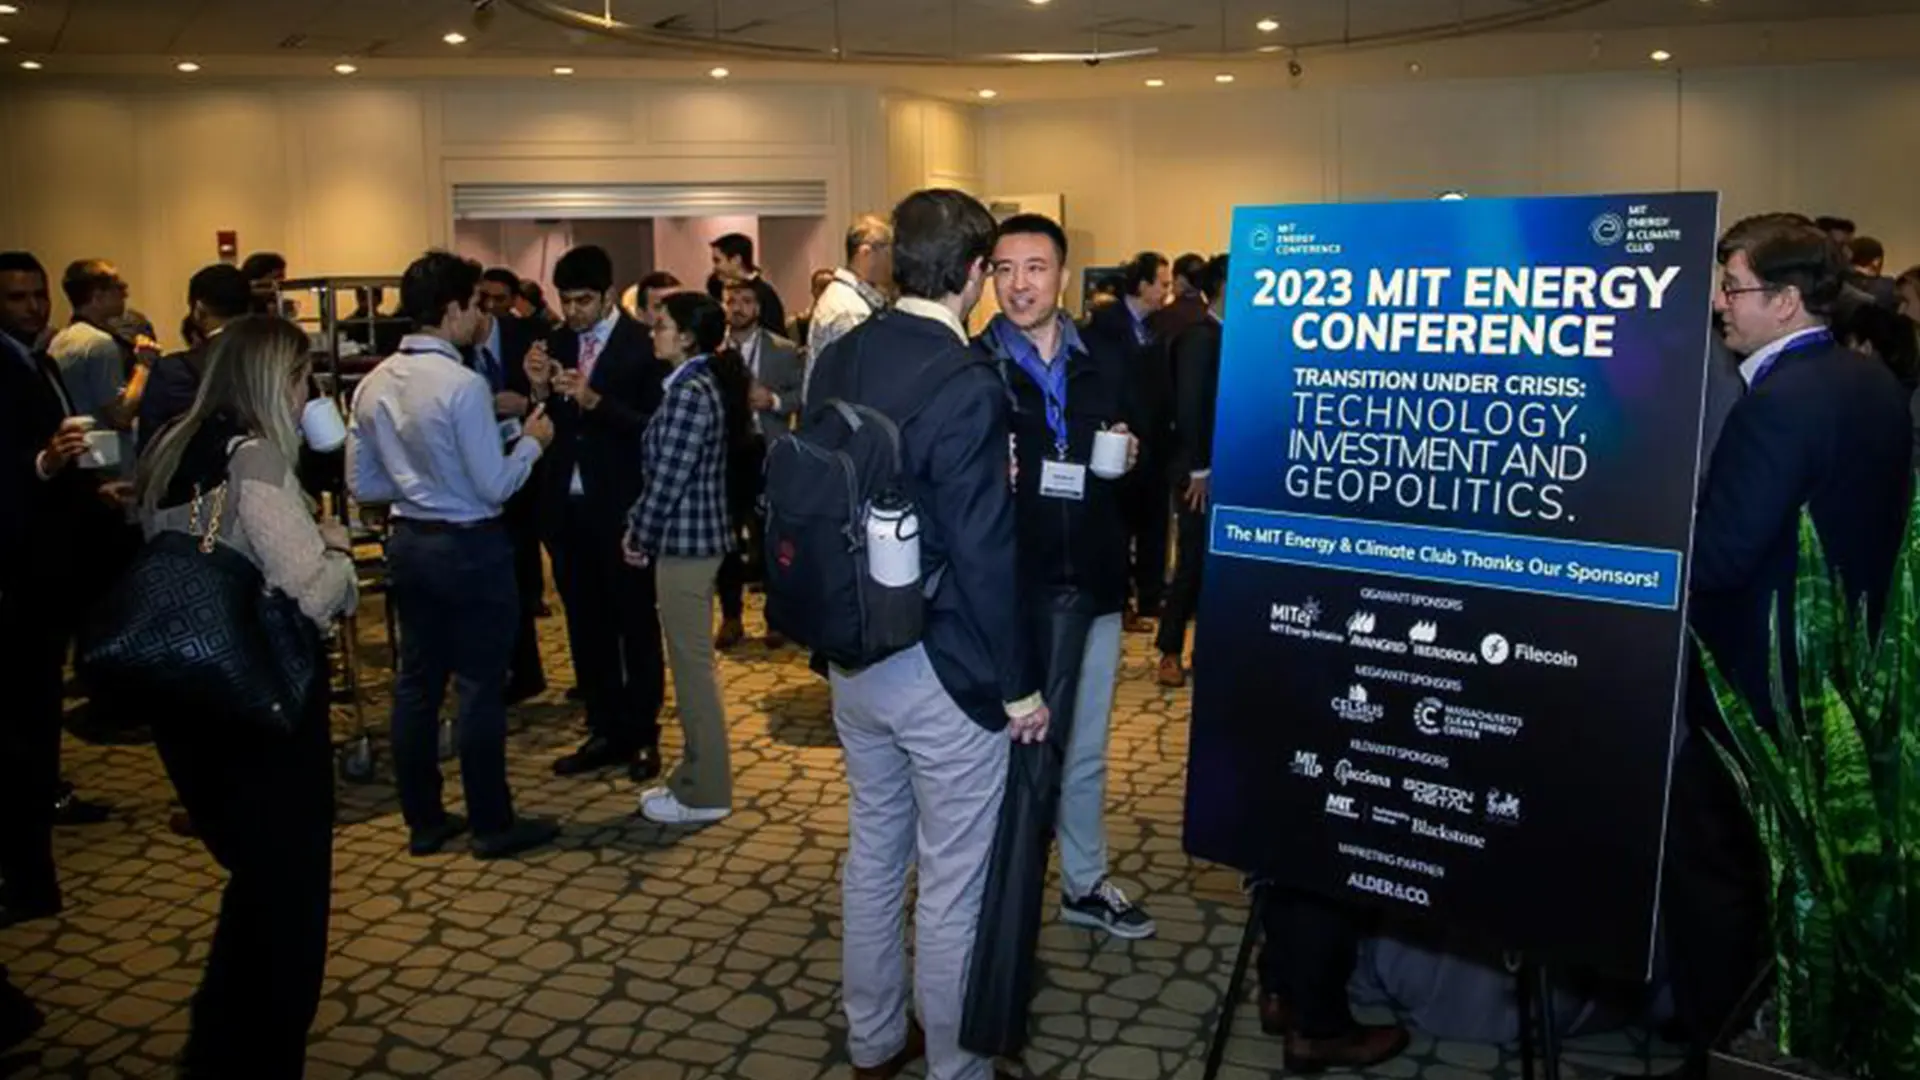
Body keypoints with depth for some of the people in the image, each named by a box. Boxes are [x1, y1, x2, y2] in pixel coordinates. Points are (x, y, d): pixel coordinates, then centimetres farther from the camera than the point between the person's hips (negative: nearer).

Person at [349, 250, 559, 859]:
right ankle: (492, 824, 13)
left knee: (417, 681, 14)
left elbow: (364, 484, 9)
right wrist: (532, 442, -2)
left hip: (409, 542, 8)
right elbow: (494, 487, -17)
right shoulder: (462, 385, -19)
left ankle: (423, 820, 24)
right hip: (469, 546, -7)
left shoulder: (375, 384, 4)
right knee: (480, 686, 2)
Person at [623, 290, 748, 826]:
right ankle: (696, 776, 26)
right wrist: (640, 526, 11)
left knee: (693, 666, -1)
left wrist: (639, 535, -6)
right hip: (694, 536, 10)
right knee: (690, 663, 16)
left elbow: (668, 479, -19)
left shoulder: (691, 392, -18)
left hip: (685, 540, -10)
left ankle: (705, 794, 9)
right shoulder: (703, 383, 11)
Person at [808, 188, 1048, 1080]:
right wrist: (1018, 683, -10)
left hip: (853, 655, 8)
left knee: (873, 849, 22)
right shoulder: (966, 385, -21)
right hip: (942, 669, -7)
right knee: (952, 882, 9)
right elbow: (983, 555, -20)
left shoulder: (838, 360, 1)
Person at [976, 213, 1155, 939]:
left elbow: (1142, 462, 15)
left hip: (1092, 586, 4)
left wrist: (1129, 459, -7)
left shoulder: (1105, 363, 6)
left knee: (1084, 749, 18)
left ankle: (1086, 885, 35)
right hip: (1010, 589, -4)